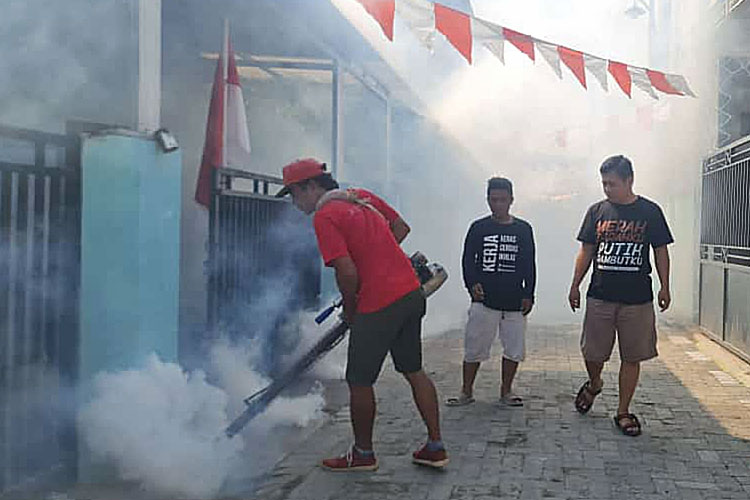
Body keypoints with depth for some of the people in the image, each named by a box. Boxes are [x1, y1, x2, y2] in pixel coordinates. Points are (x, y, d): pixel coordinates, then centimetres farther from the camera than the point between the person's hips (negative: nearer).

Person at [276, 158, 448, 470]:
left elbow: (347, 272, -19)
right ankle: (435, 447, 23)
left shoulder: (324, 216, -11)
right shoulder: (362, 196, 13)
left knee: (360, 381, 8)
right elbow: (401, 228, 19)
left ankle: (363, 454, 23)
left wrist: (349, 309, -2)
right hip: (411, 292, 8)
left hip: (378, 307, -8)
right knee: (413, 371, 18)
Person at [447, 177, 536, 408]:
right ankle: (466, 392, 14)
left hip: (514, 301, 2)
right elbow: (468, 260, 2)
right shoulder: (479, 228, 3)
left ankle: (506, 391, 22)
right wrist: (472, 284, -15)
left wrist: (528, 295, 3)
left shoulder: (523, 229, 6)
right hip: (484, 300, -1)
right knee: (474, 347, 1)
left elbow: (529, 265, 8)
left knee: (514, 348, 6)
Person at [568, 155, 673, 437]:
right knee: (592, 353, 5)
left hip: (637, 299, -1)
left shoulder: (650, 212, 0)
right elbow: (586, 251, 10)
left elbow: (661, 251, 5)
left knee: (632, 358, 4)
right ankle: (594, 384, 37)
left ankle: (623, 412, 17)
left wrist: (665, 287, 1)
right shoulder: (597, 211, 5)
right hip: (600, 296, 1)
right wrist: (575, 285, 8)